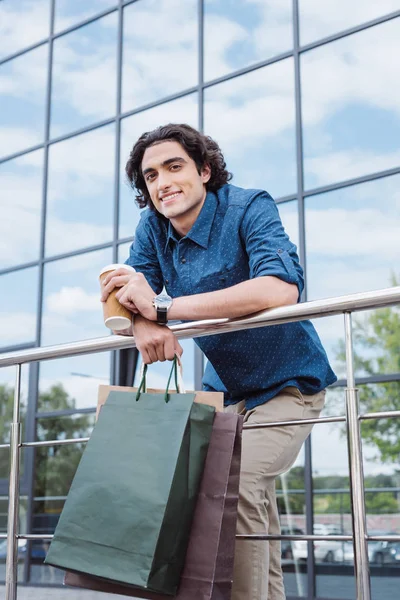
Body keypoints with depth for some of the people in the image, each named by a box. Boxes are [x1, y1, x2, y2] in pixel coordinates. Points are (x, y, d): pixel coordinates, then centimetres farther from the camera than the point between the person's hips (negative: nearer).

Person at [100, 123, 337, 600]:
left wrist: (162, 306, -38)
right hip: (224, 387, 6)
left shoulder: (249, 208, -22)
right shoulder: (152, 228, -4)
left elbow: (280, 290, -38)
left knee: (236, 481, -24)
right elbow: (125, 297, -9)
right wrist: (144, 325, -36)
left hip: (287, 383, -6)